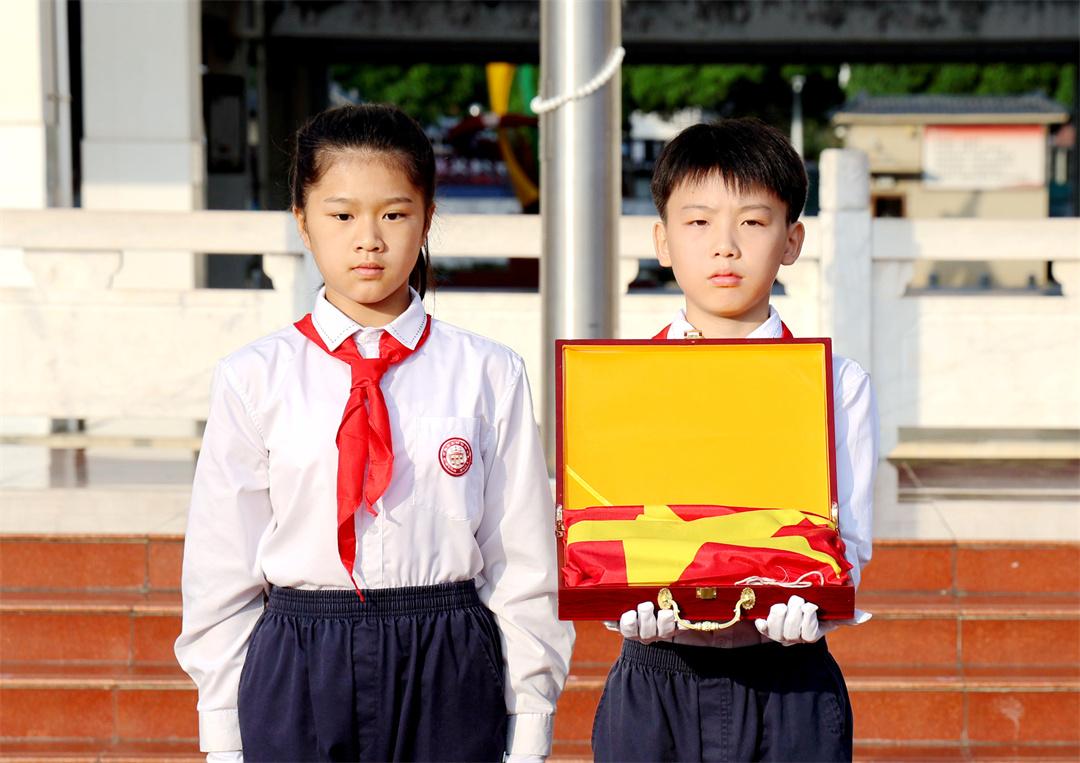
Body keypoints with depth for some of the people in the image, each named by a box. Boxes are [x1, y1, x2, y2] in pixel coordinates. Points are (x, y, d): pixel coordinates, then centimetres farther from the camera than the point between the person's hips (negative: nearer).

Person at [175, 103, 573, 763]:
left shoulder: (489, 376, 2)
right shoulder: (255, 379, 2)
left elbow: (523, 562, 4)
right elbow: (220, 566, 5)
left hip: (447, 682, 0)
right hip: (297, 677, 0)